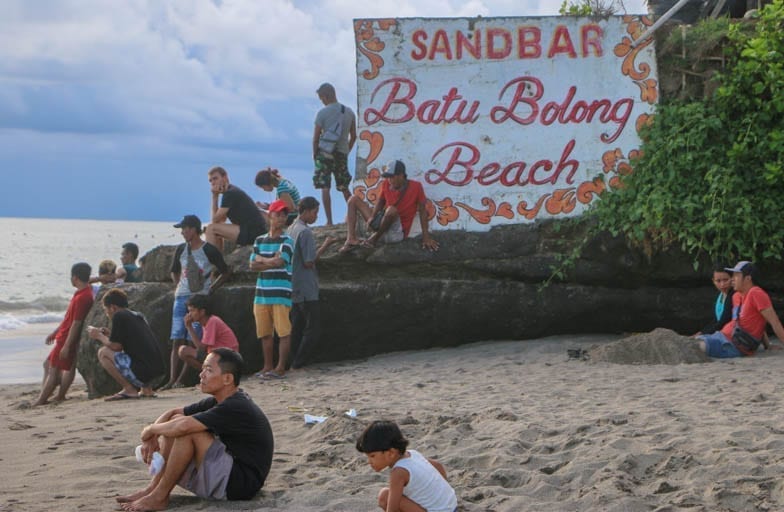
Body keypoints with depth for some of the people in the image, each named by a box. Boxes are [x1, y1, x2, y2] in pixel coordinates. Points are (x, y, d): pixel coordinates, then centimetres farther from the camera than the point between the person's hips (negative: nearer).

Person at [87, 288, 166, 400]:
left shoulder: (119, 316, -4)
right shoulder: (138, 316, 20)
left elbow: (115, 346, -4)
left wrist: (99, 336, 14)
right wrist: (110, 335, 27)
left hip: (143, 372, -9)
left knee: (103, 352, 2)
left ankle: (129, 390, -1)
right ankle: (147, 389, 18)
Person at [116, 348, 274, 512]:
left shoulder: (236, 407, -22)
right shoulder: (218, 402, 9)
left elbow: (183, 426, -31)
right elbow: (173, 413, 14)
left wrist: (150, 430, -13)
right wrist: (151, 438, -5)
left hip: (242, 484, -10)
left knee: (187, 431, -23)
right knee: (176, 421, 5)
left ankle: (159, 497, -11)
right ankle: (152, 489, 0)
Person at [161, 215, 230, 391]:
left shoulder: (209, 250, -6)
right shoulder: (181, 249, 9)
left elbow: (225, 272, 1)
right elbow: (174, 271, 26)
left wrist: (210, 289, -5)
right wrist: (178, 286, 11)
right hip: (181, 297, 5)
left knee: (194, 340, -5)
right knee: (177, 340, -1)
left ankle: (181, 379, -3)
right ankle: (172, 380, -3)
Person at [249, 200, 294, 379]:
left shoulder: (286, 241, -1)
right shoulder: (259, 241, 14)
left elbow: (281, 262, -15)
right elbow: (253, 266, 6)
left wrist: (261, 260, -1)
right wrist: (272, 261, -5)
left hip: (281, 294, -5)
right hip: (261, 293, 5)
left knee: (283, 332, -5)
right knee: (264, 333, 8)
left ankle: (281, 368, -3)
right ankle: (268, 367, 17)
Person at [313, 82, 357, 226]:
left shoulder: (322, 113, -8)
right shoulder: (349, 112, 6)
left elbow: (316, 138, -7)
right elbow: (353, 136, 11)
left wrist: (315, 155, 5)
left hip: (326, 153, -4)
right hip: (342, 153, 5)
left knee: (325, 188, -2)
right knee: (344, 188, 16)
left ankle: (329, 221, -7)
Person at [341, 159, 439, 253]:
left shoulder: (416, 186, -12)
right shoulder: (386, 184, -1)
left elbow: (422, 211, -10)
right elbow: (381, 201, 10)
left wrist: (426, 237, -14)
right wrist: (372, 217, -10)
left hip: (398, 233, -6)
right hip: (380, 225, 6)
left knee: (392, 210, -38)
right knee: (354, 200, 0)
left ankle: (374, 239, -16)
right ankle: (351, 239, -19)